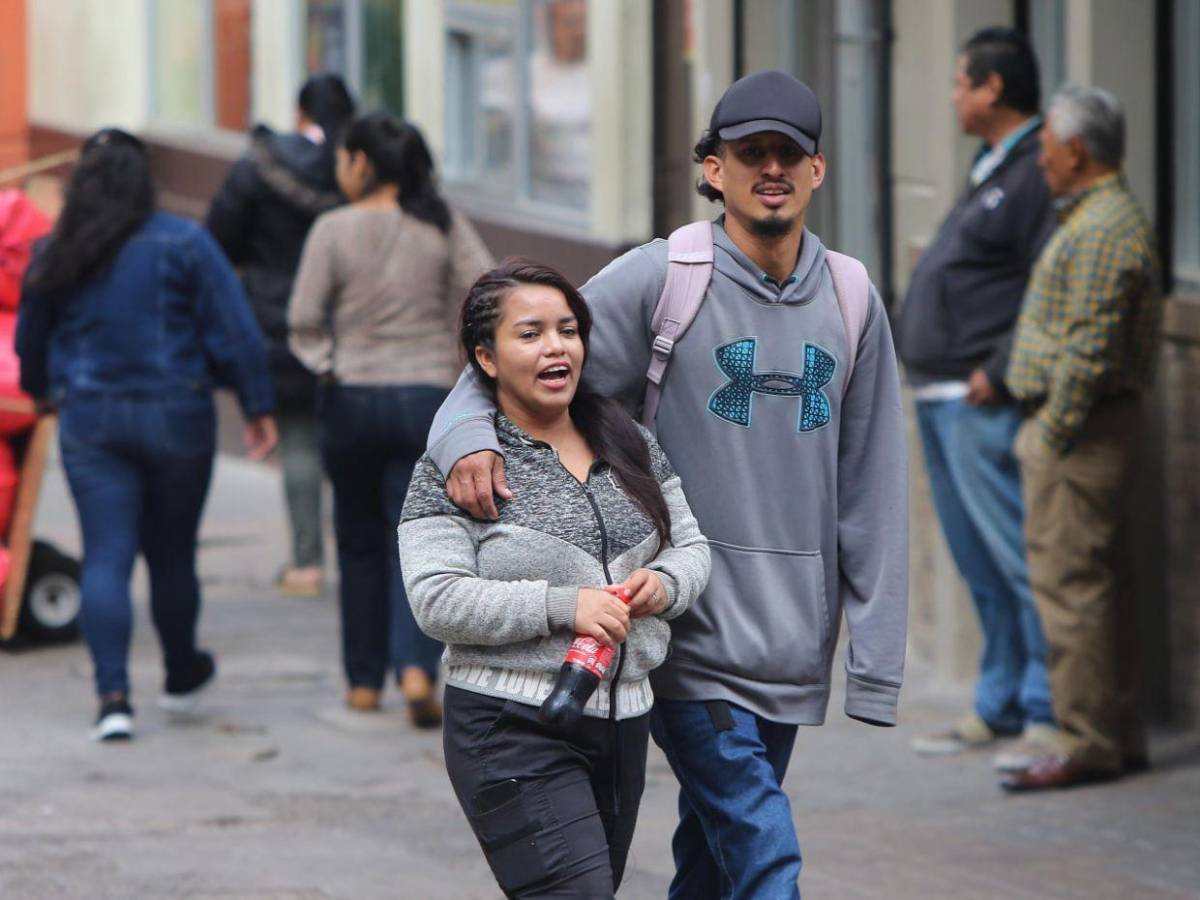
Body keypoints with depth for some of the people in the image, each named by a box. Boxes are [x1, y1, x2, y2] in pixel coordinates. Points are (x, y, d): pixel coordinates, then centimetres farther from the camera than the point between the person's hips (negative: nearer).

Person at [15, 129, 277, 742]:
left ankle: (113, 697, -14)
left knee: (106, 559, -1)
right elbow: (235, 331, -8)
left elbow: (29, 342, 14)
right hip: (176, 415, -1)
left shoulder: (53, 257, 2)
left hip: (90, 421, 1)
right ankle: (181, 676, 33)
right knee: (172, 554, 14)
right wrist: (257, 406, -2)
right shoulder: (183, 244, -5)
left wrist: (42, 391, 34)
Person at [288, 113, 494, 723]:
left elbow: (304, 319, -8)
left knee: (360, 543, 13)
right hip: (427, 396, 1)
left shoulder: (333, 230, -5)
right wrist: (471, 358, 4)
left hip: (351, 399, 0)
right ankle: (417, 667, -18)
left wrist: (327, 366, 4)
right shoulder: (443, 226, 0)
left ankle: (364, 682, 19)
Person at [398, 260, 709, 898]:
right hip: (513, 731, -6)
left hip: (622, 721, 7)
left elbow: (692, 548, 17)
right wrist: (563, 606, -22)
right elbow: (436, 599, -14)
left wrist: (664, 583, -7)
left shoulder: (629, 444, 12)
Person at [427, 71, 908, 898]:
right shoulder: (657, 279, -6)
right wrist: (469, 435, -27)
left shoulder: (851, 303, 8)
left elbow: (871, 495, 9)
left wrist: (877, 658, 7)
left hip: (794, 650, 5)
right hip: (690, 635, -5)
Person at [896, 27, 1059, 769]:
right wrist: (929, 364, 15)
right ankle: (999, 708, 21)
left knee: (1016, 558, -9)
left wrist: (999, 373, -21)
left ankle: (1047, 715, -8)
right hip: (943, 401, 11)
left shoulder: (1036, 173, -13)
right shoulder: (993, 171, 19)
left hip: (984, 404, -11)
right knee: (980, 565, 14)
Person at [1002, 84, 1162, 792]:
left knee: (1069, 579, -9)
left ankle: (1087, 745, -8)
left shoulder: (1102, 230, -17)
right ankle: (1121, 736, 17)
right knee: (1096, 581, 13)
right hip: (1090, 422, 11)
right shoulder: (1105, 217, 18)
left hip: (1082, 424, -11)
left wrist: (1053, 435, -19)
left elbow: (1087, 352, -23)